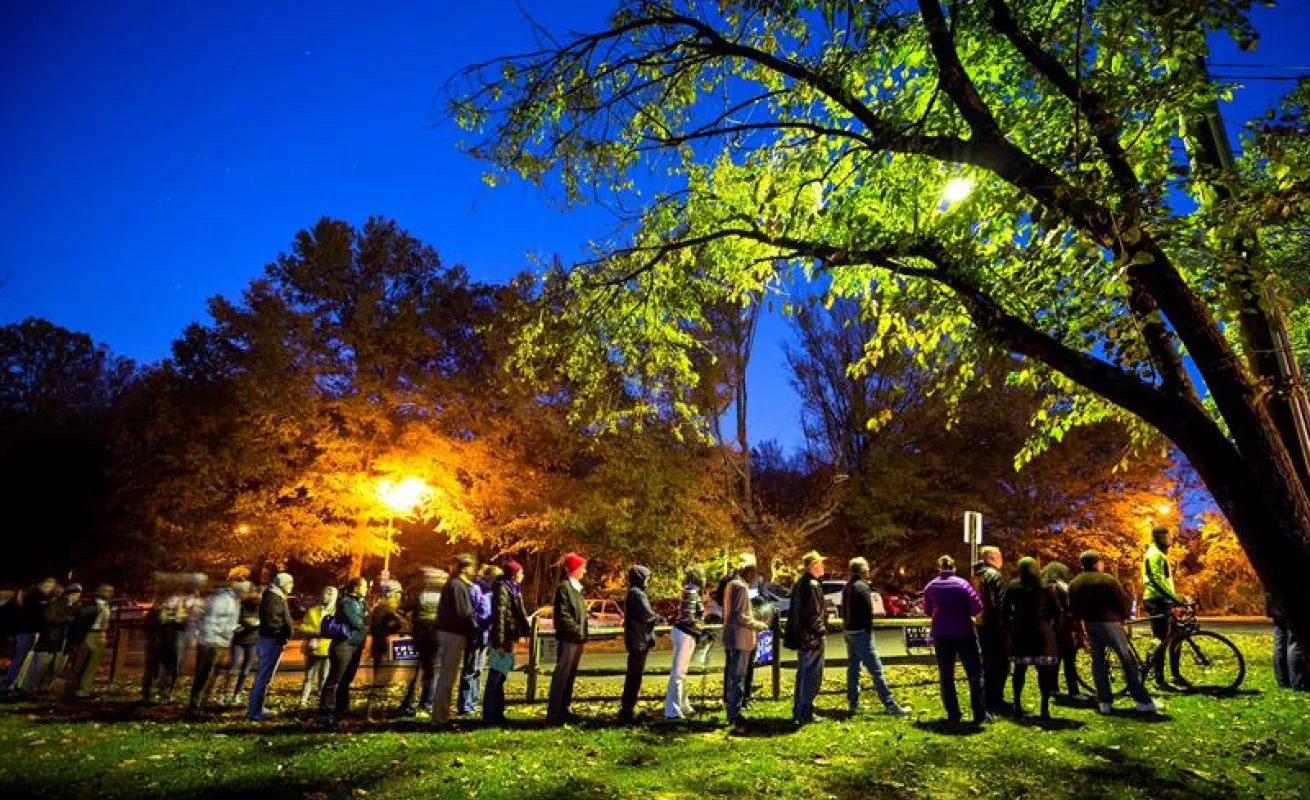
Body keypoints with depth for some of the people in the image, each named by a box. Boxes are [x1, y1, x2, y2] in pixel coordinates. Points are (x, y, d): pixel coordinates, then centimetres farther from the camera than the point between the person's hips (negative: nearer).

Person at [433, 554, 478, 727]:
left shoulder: (452, 584, 15)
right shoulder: (459, 586, -15)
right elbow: (464, 613, -20)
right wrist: (473, 630, -6)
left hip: (447, 631, 10)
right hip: (455, 634, -10)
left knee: (445, 675, 17)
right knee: (448, 676, -4)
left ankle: (440, 714, 25)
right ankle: (440, 718, 1)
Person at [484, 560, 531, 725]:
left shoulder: (513, 588, 17)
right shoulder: (502, 588, -13)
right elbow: (499, 616, -19)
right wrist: (499, 643, -22)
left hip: (509, 639, 10)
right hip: (503, 639, -10)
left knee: (500, 678, 15)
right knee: (495, 678, -4)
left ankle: (496, 714, 23)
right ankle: (490, 716, 2)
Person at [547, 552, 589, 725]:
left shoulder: (576, 587, 18)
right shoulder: (564, 587, -12)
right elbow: (563, 615, -20)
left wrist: (582, 633, 12)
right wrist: (578, 631, -18)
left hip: (576, 639, 10)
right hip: (567, 639, -9)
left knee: (570, 676, 14)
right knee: (562, 675, -6)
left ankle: (563, 710, 23)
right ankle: (553, 714, -2)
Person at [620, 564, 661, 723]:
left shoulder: (633, 593, 17)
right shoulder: (637, 593, -15)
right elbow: (647, 615, -20)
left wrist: (654, 617, 7)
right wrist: (659, 618, -1)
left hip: (635, 638, 10)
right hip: (639, 639, -10)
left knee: (633, 675, 15)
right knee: (635, 675, -6)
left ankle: (626, 708, 22)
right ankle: (627, 710, -3)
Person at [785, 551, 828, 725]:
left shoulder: (799, 584, 13)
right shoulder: (813, 585, -17)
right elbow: (814, 613, -22)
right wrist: (822, 632, -12)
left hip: (801, 637, 10)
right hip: (812, 638, -10)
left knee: (802, 675, 16)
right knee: (812, 676, -2)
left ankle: (798, 712, 23)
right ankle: (805, 713, 3)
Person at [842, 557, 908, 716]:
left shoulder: (847, 587, 13)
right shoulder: (862, 587, -14)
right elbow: (867, 612, -17)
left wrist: (847, 627, 14)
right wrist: (869, 631, -8)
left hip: (849, 631, 9)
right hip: (861, 632, -9)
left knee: (853, 668, 12)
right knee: (876, 670, -7)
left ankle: (853, 703, 15)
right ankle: (890, 705, -5)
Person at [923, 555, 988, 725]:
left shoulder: (930, 586, 2)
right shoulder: (961, 583, -8)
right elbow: (977, 607, -13)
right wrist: (964, 612, 5)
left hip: (941, 635, 3)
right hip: (964, 633, -3)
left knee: (946, 676, 10)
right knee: (975, 673, 6)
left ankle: (953, 714, 11)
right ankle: (980, 714, 2)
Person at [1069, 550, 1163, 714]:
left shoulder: (1074, 583, 5)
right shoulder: (1108, 579, -9)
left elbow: (1073, 608, 8)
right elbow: (1124, 600, -8)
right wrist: (1124, 617, 9)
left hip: (1090, 625, 4)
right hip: (1110, 622, -4)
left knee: (1098, 661, 9)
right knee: (1128, 661, 3)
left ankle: (1104, 702, 8)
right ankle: (1143, 701, 4)